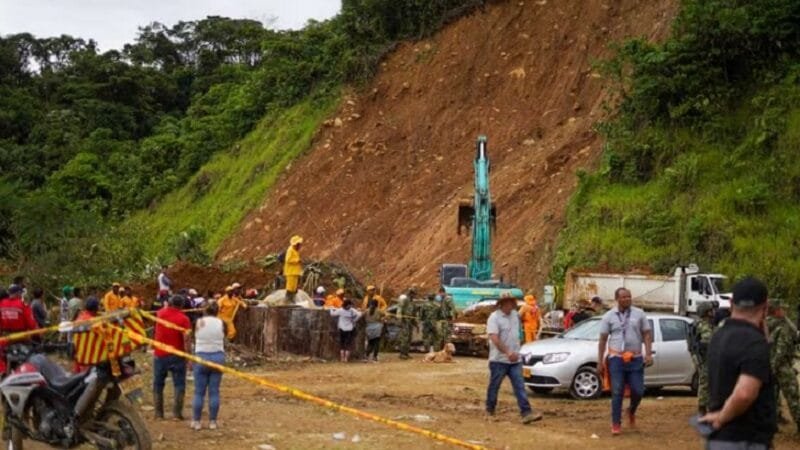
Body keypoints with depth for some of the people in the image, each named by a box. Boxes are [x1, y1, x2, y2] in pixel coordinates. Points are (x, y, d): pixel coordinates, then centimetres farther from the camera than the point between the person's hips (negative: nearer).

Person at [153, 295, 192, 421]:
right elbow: (186, 339, -16)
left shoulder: (161, 313, 0)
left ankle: (158, 412, 11)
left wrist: (167, 305, 40)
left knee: (158, 384, 12)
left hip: (160, 354, 3)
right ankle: (177, 412, -4)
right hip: (177, 356, -3)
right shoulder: (184, 319, -10)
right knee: (179, 384, 4)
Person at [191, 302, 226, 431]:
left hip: (201, 357, -1)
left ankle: (196, 421, 7)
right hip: (218, 357, 1)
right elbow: (223, 341, 2)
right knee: (214, 391, 5)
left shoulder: (199, 322, -1)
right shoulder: (221, 323, 0)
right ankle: (212, 421, 7)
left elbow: (195, 339, 4)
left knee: (199, 392, 5)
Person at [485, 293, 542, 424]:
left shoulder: (515, 315, 10)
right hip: (499, 359, -6)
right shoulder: (494, 317, -12)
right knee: (494, 386, 6)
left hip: (515, 360, 6)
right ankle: (489, 411, 22)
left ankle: (526, 413, -10)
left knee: (520, 386, -4)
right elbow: (494, 338, -23)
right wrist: (508, 353, -30)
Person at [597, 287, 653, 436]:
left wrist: (648, 354, -7)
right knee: (617, 392, -2)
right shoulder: (609, 316, 2)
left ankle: (632, 411, 31)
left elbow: (647, 334, 5)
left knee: (638, 391, 0)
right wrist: (600, 361, -2)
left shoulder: (639, 314, 6)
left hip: (636, 359, 1)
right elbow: (603, 340, 2)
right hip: (616, 359, -1)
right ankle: (616, 424, 7)